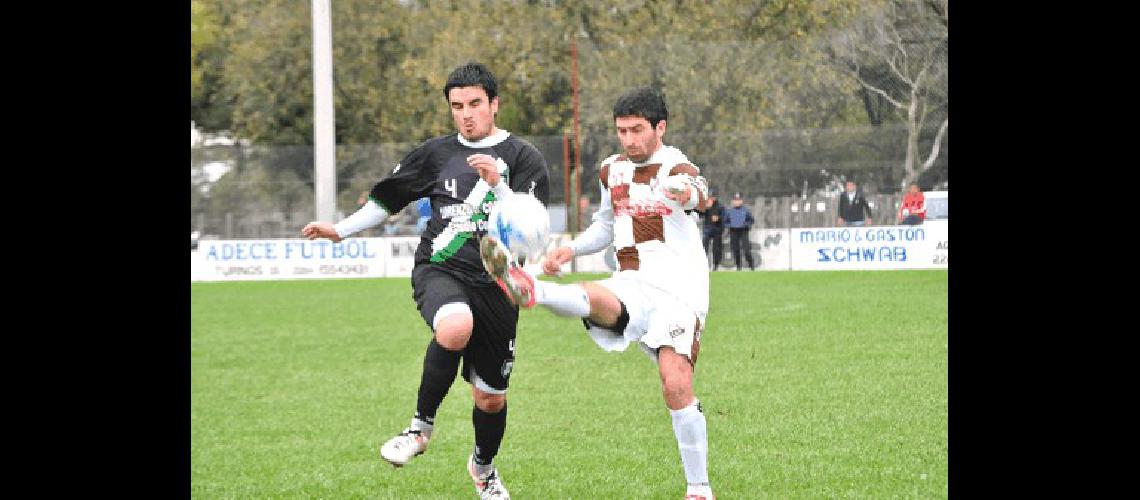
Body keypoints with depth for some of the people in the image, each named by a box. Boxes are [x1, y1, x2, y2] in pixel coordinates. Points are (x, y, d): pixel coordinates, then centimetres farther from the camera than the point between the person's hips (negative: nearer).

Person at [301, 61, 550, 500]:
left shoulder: (523, 159, 1)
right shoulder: (436, 154, 9)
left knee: (491, 399, 9)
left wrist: (497, 185, -22)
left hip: (494, 286, 0)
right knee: (455, 328, -38)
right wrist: (342, 230, 20)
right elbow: (389, 197, 23)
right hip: (439, 271, 0)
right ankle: (422, 426, -17)